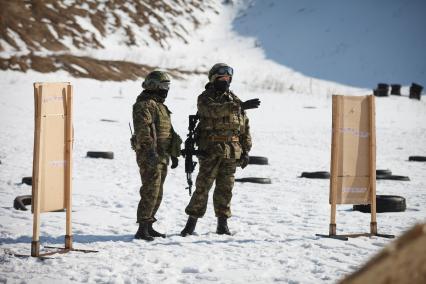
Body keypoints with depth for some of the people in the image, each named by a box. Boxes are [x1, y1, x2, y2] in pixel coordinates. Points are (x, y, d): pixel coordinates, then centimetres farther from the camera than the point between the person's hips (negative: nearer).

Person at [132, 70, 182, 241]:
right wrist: (150, 150, -33)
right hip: (149, 156, -10)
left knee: (157, 193, 12)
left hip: (162, 156, 10)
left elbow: (168, 131, 28)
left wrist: (174, 154, 27)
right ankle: (142, 229, -11)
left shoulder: (160, 106, 20)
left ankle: (148, 226, 18)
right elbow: (143, 129, -24)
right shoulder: (144, 105, -11)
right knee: (150, 192, -12)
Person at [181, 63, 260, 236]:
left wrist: (246, 151, 10)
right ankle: (191, 223, 2)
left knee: (225, 188, 6)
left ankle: (222, 224, 11)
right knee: (202, 187, -4)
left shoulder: (234, 100, 16)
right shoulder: (205, 98, 0)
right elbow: (215, 110, -24)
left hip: (231, 153, 4)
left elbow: (245, 128, 17)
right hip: (210, 151, -4)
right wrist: (240, 106, -30)